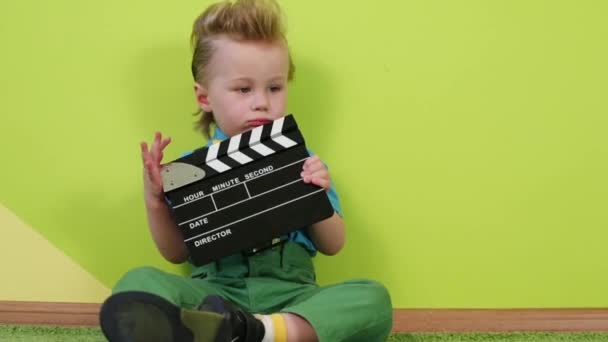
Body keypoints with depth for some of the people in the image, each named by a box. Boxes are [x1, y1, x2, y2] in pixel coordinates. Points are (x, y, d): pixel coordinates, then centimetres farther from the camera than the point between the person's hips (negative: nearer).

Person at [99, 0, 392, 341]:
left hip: (290, 296, 1)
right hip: (215, 292, 0)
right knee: (139, 282, -28)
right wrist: (155, 201, -3)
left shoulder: (302, 161, 11)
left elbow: (332, 246, 11)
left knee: (373, 298, -27)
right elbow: (177, 252, 14)